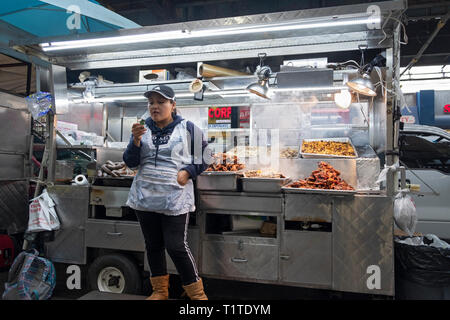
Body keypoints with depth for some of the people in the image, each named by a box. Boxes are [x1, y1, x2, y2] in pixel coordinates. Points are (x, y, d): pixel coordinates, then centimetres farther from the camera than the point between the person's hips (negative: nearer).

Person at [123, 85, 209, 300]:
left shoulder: (188, 128, 0)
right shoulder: (143, 129, 9)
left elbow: (204, 156, 5)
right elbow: (130, 163, 4)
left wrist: (188, 172, -10)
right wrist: (136, 140, -12)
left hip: (175, 198, -4)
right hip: (145, 197, 5)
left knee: (176, 246, -5)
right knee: (153, 245, 13)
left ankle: (196, 293, 14)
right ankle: (160, 290, 31)